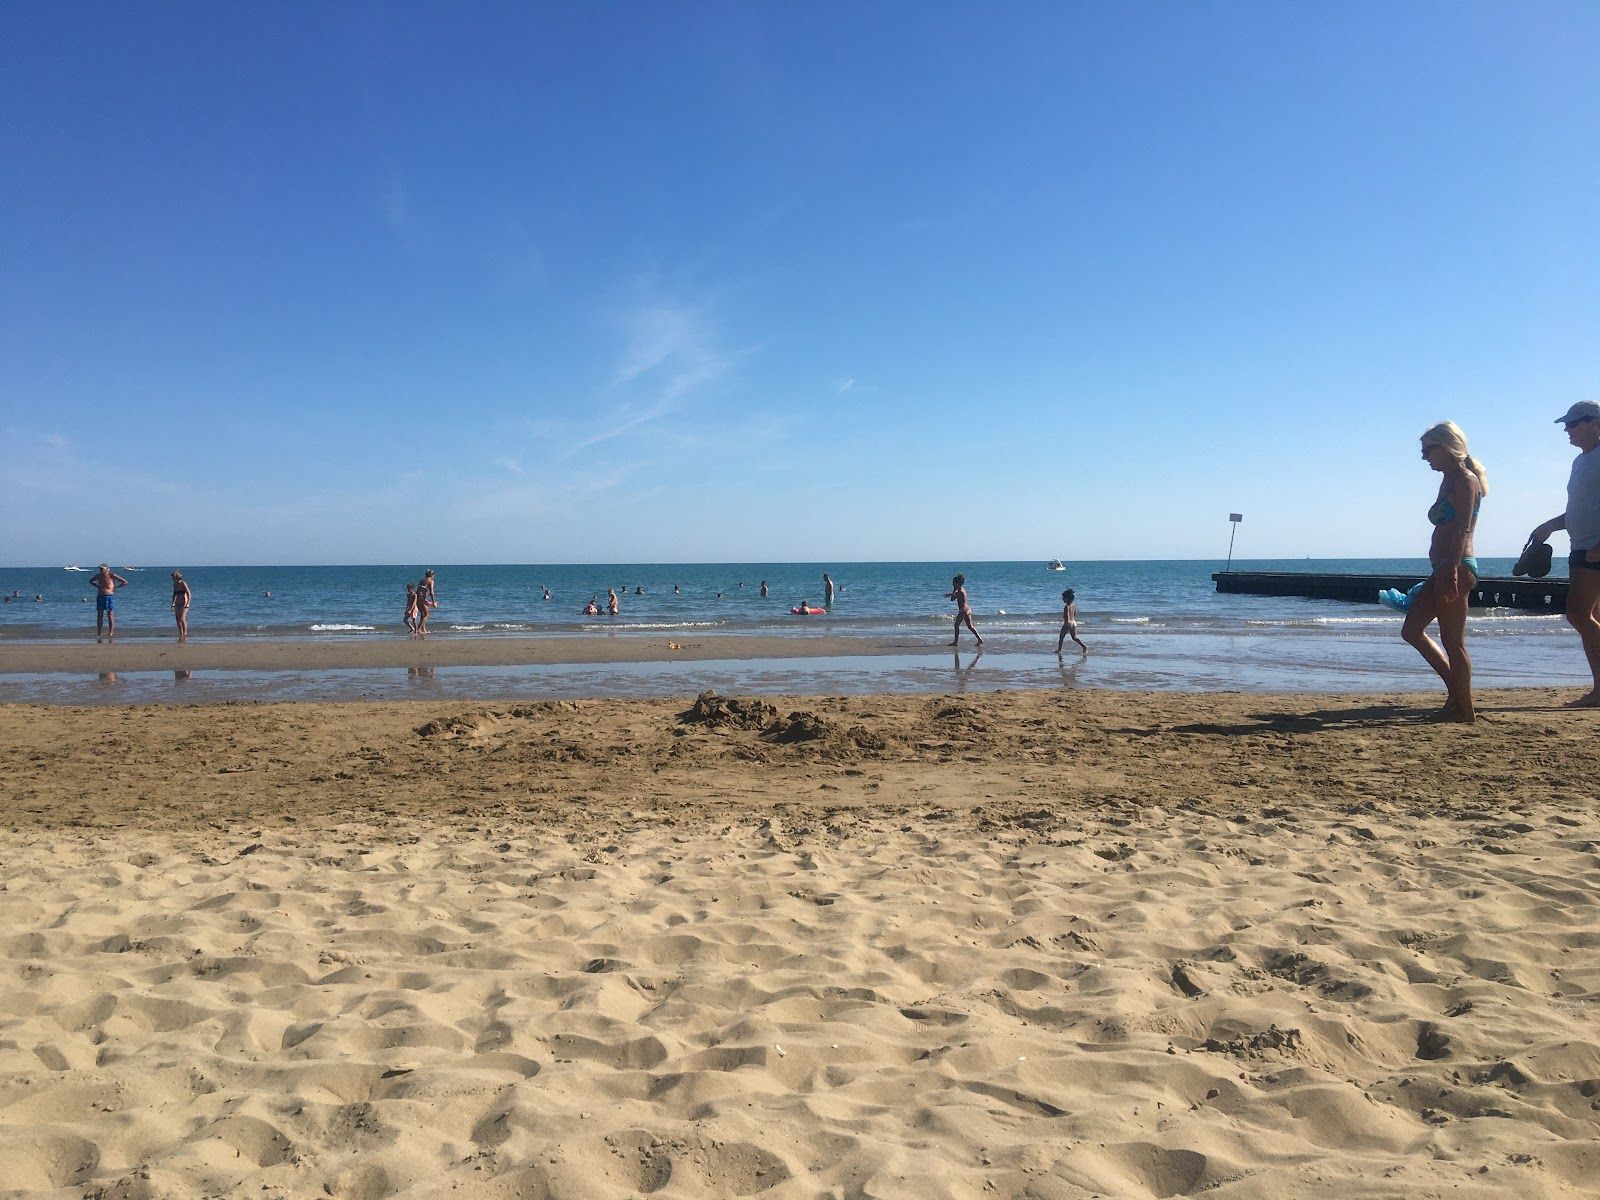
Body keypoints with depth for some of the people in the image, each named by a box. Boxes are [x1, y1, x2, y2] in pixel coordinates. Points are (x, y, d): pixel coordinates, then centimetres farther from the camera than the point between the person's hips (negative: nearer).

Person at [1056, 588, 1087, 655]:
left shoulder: (1066, 607, -17)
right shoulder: (1073, 606, 6)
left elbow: (1067, 616, -22)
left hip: (1067, 623, -7)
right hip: (1074, 623, 7)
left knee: (1061, 637, 8)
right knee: (1074, 637, 13)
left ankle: (1059, 650, 12)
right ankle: (1084, 646, -2)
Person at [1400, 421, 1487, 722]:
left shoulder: (1465, 480, -10)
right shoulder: (1449, 481, 18)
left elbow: (1462, 531, -19)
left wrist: (1451, 572, -25)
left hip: (1457, 568, -10)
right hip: (1443, 570, 10)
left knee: (1452, 641, -4)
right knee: (1411, 630, 13)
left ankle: (1463, 710, 5)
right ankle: (1456, 688, 20)